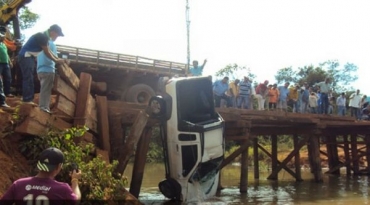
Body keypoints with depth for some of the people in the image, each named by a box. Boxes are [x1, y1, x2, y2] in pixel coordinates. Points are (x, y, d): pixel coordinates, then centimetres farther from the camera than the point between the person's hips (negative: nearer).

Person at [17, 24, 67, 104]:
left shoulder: (45, 36, 11)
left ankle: (26, 97, 19)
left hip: (29, 57, 11)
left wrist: (58, 58, 9)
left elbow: (49, 51, 16)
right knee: (28, 78, -12)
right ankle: (28, 99, -11)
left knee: (28, 78, 13)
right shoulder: (42, 36, -19)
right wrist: (56, 61, -8)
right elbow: (46, 52, -17)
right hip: (25, 56, -11)